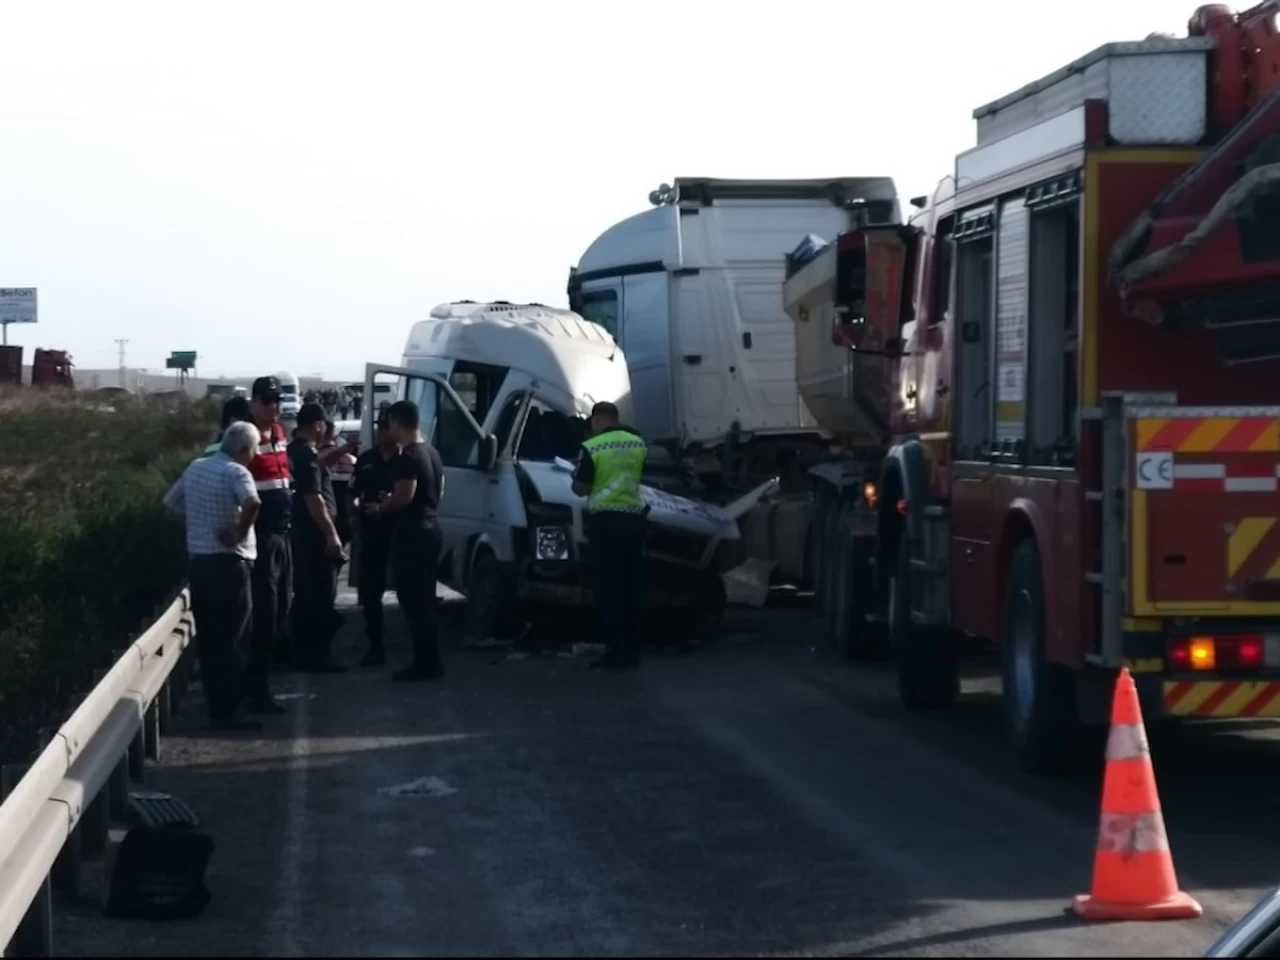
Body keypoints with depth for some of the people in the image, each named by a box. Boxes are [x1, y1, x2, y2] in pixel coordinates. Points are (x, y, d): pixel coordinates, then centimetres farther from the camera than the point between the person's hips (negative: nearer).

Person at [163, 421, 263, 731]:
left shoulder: (195, 468, 11)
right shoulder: (236, 472, -13)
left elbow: (171, 501, 23)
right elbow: (252, 503, -32)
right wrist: (241, 532, -18)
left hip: (198, 561, 7)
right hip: (227, 563, -7)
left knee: (208, 639, 12)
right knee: (230, 640, -2)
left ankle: (215, 707, 17)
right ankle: (227, 712, -1)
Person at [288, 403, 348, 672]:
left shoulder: (295, 450, 11)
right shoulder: (308, 454, -19)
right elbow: (313, 498, -24)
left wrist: (336, 454, 33)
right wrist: (331, 534, -23)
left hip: (300, 532, 10)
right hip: (315, 535, -10)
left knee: (304, 594, 15)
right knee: (321, 597, -6)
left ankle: (304, 652, 20)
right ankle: (318, 656, -5)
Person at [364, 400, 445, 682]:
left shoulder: (407, 457, -17)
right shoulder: (432, 453, 14)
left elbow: (404, 497, -24)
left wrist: (379, 508, -7)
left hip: (411, 534, -10)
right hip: (429, 529, 10)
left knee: (413, 602, -6)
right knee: (424, 601, 13)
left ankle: (425, 663, -6)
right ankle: (431, 662, 16)